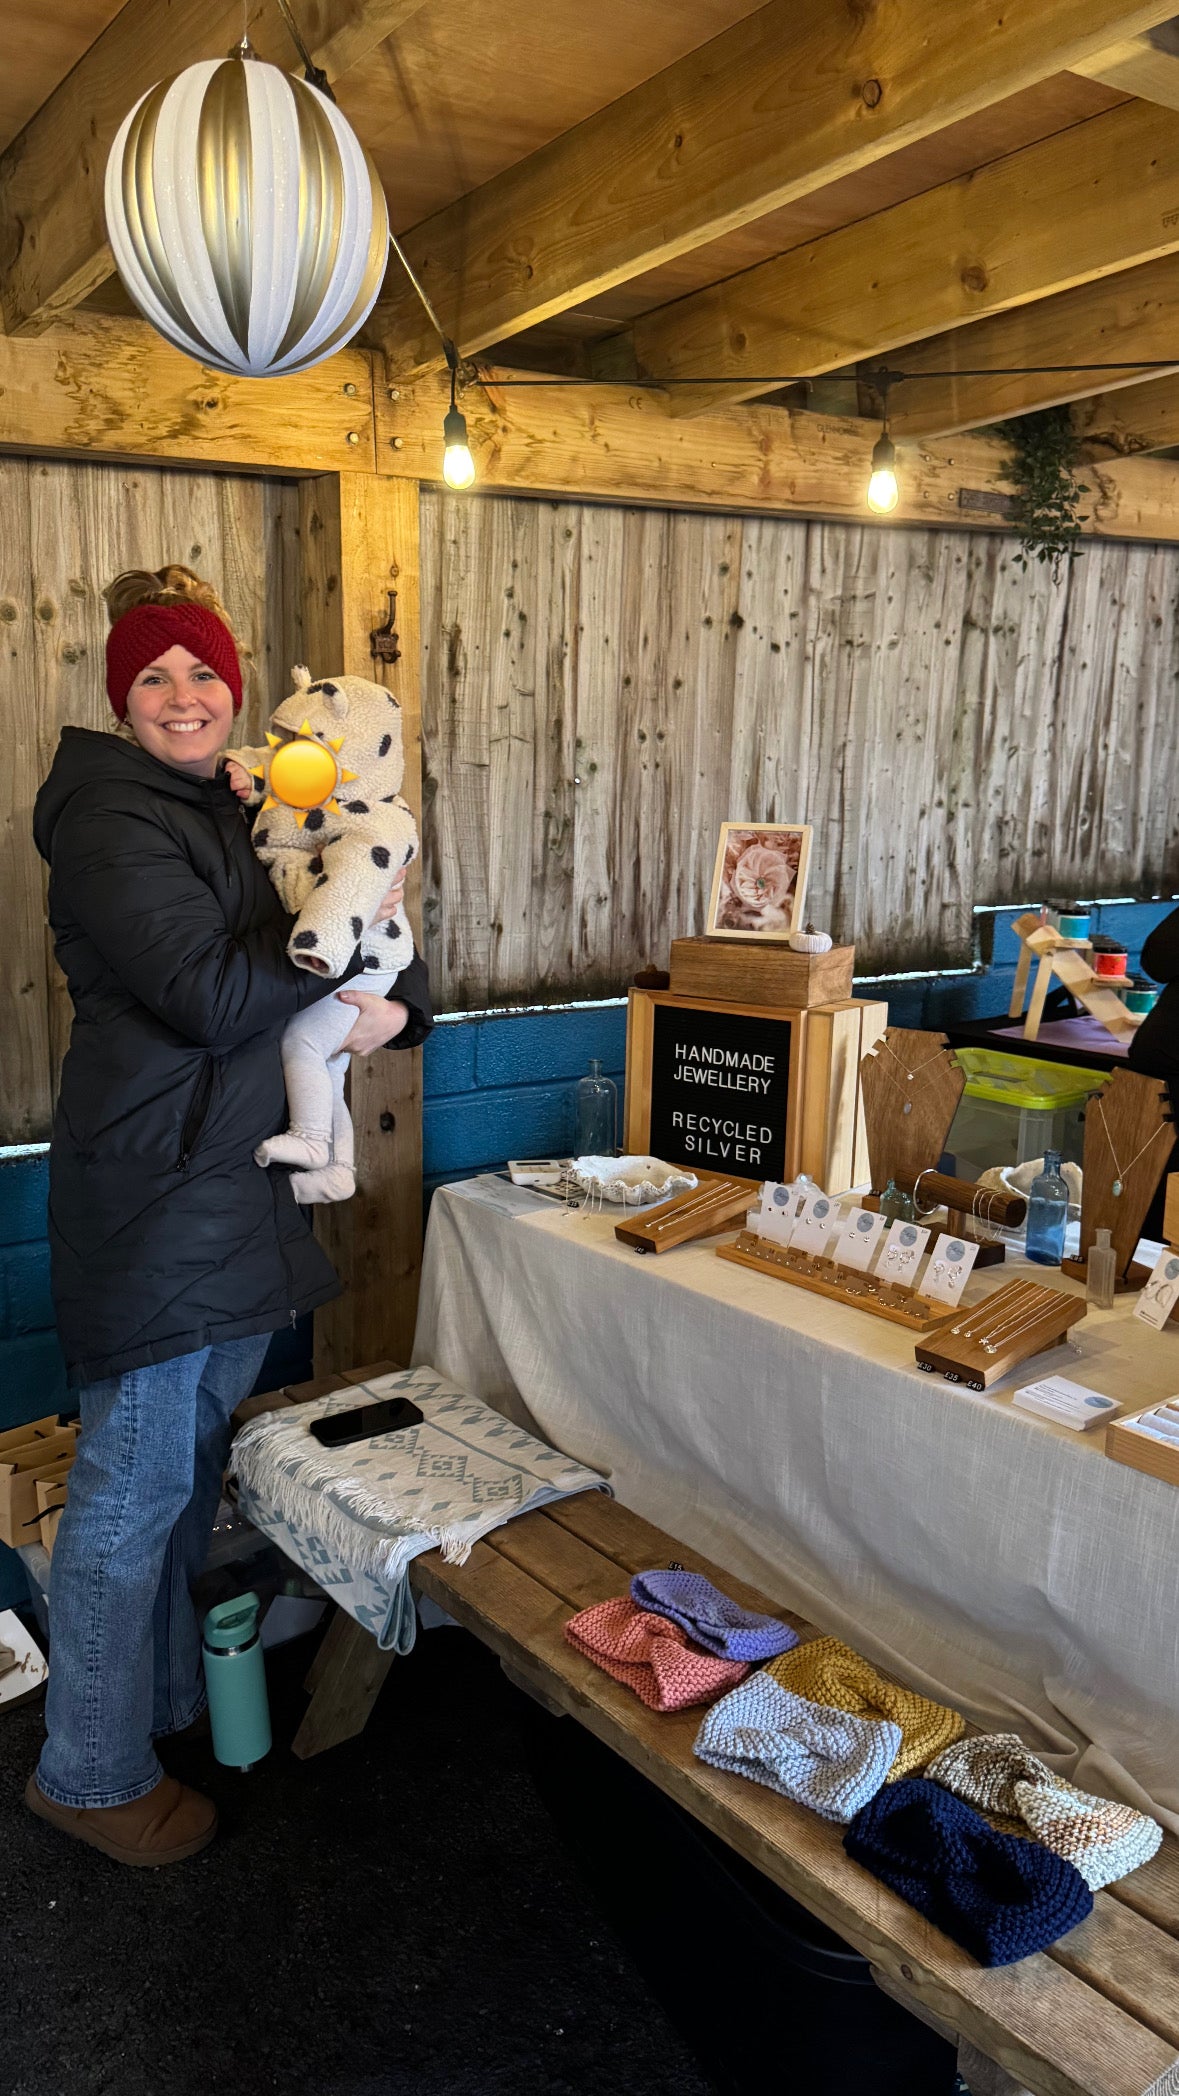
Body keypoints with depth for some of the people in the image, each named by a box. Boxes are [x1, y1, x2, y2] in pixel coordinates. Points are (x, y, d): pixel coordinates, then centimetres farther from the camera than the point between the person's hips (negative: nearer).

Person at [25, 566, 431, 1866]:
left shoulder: (243, 816, 15)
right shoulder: (113, 825, -13)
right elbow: (213, 996, -22)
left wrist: (396, 998, -1)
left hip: (234, 1177, 9)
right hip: (150, 1188, -9)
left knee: (193, 1457, 19)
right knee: (134, 1483, 1)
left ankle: (171, 1692, 38)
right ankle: (89, 1773, 18)